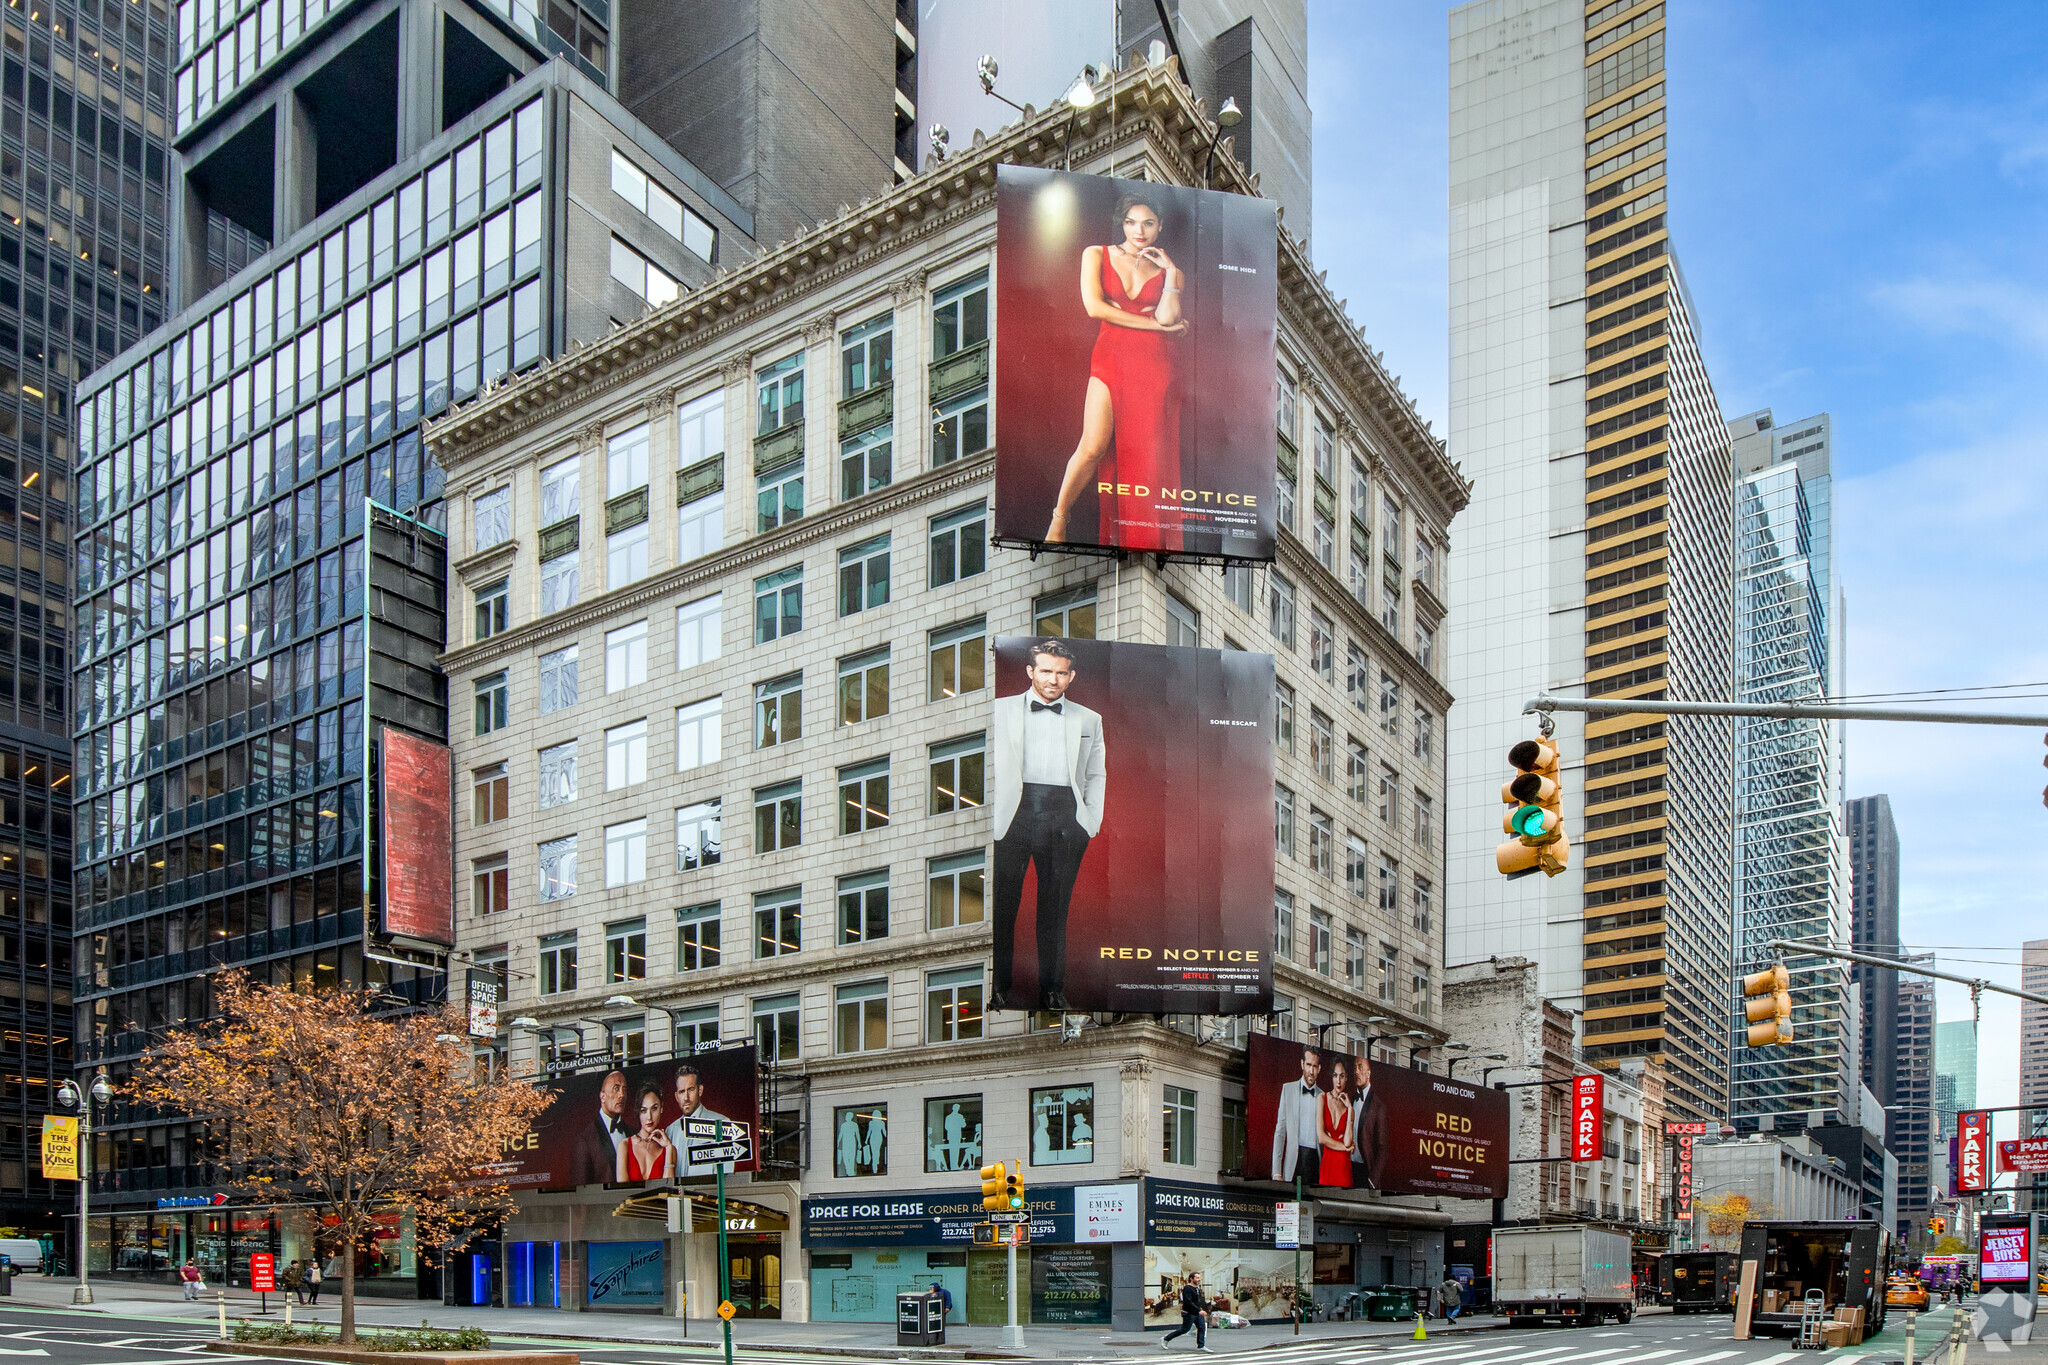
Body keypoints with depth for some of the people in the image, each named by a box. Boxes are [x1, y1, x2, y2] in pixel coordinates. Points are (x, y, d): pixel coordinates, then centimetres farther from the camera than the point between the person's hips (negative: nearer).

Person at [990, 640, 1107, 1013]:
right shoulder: (1001, 710, 10)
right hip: (1013, 814, -1)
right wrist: (990, 817, -1)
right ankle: (997, 990, 7)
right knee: (1002, 905, -1)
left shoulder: (1088, 720, 17)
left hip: (1066, 818, 2)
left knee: (1055, 908, 5)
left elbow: (1097, 774, 19)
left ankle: (1052, 991, 12)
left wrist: (1092, 822, 7)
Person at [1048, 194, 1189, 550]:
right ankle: (1058, 519, 4)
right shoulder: (1097, 255, 10)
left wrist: (1171, 271, -2)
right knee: (1093, 447, -15)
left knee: (1147, 454, -4)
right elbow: (1094, 307, -5)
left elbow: (1167, 318, -2)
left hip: (1157, 364, 1)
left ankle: (1147, 542, 2)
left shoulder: (1169, 270, 13)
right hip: (1110, 358, -1)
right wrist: (1153, 323, -4)